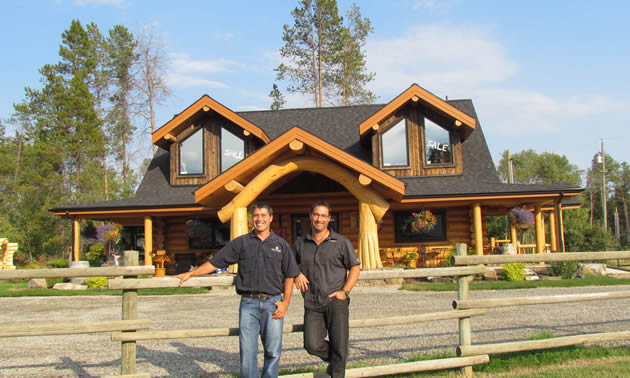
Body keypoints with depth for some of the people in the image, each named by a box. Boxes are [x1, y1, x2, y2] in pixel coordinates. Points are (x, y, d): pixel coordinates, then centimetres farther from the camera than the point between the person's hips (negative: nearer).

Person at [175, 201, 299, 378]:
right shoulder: (241, 243, 8)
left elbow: (289, 276, 10)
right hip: (248, 303, 0)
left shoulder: (281, 244, 9)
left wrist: (286, 301, 0)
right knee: (247, 352, -1)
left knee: (273, 352, 3)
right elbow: (214, 262, 10)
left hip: (272, 303, 0)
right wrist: (190, 274, 5)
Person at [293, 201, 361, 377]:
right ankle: (335, 359, 23)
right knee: (312, 345, -8)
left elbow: (355, 267, 5)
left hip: (336, 301, -2)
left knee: (339, 346, -1)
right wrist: (297, 274, 3)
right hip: (312, 304, 2)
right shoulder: (300, 243, 10)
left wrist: (345, 291, -6)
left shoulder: (341, 242, 3)